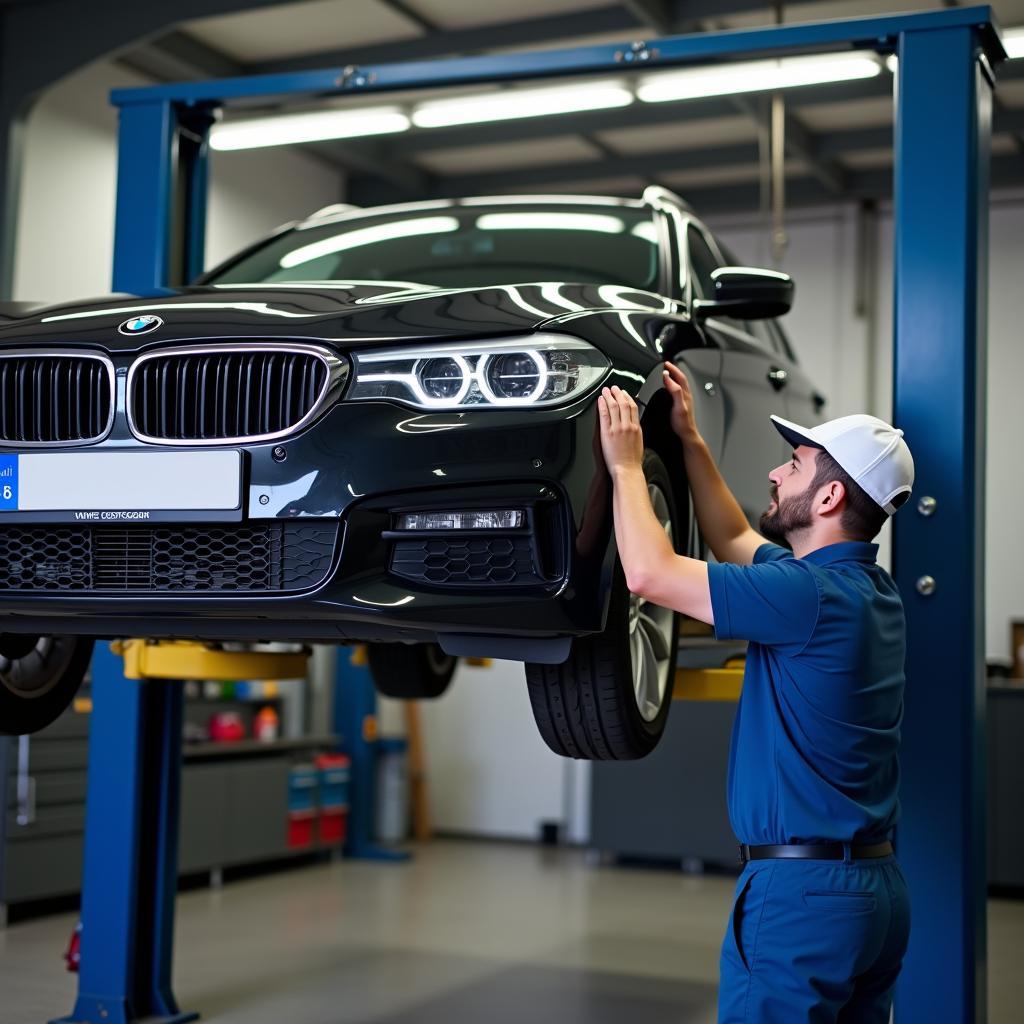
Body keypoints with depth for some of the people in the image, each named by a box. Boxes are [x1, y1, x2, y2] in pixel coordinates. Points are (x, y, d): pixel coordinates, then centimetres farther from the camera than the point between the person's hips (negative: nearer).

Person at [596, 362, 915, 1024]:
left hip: (803, 893, -10)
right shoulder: (869, 589, 9)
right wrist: (690, 440, 22)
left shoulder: (814, 595, -20)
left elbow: (649, 572, -20)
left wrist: (626, 464, -5)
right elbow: (734, 541, 24)